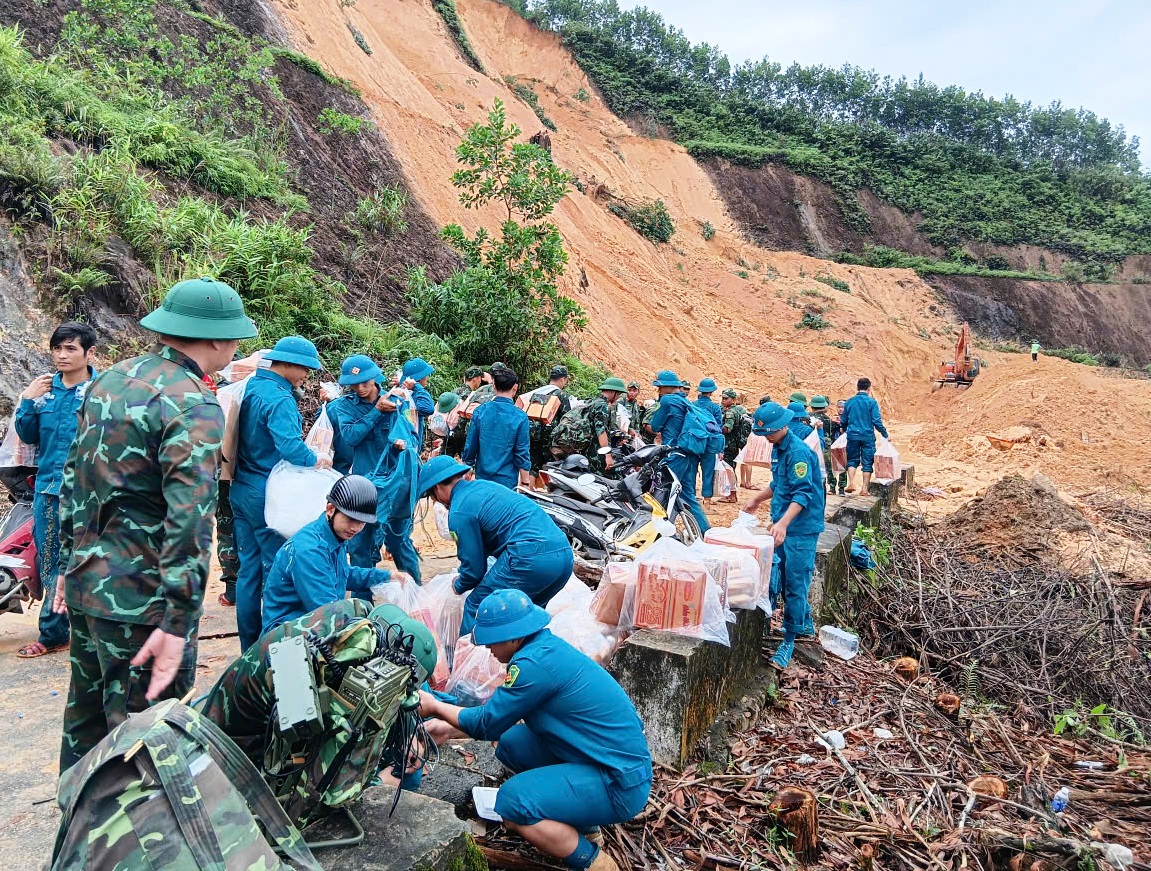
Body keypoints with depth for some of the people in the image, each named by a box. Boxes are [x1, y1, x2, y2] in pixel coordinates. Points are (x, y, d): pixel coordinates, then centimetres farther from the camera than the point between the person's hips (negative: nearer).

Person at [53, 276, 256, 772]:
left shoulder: (107, 381, 8)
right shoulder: (194, 407, -18)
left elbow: (73, 479, 15)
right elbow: (188, 522, -25)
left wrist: (70, 562, 23)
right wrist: (176, 624, -24)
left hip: (86, 583, 9)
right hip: (141, 600, -9)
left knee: (84, 723, 23)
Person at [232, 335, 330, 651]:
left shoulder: (251, 386, 9)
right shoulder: (279, 399, -19)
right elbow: (290, 447, -32)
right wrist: (317, 460, -15)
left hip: (242, 492, 9)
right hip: (269, 496, -9)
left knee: (249, 569, 14)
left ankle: (249, 647, 24)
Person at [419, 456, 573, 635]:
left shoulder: (459, 511, -1)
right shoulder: (482, 485, 25)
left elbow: (474, 569, 5)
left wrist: (458, 587, 26)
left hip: (530, 557, -9)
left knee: (477, 608, 6)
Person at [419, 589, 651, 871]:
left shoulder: (536, 663, -23)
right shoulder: (546, 646, 5)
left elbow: (487, 724, -12)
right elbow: (498, 715, 17)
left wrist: (435, 706, 2)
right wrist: (449, 729, 17)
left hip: (621, 784, -10)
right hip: (618, 758, 10)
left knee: (512, 801, -20)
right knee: (509, 742, 9)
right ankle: (577, 818, 18)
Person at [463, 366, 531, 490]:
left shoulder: (479, 411, -4)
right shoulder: (520, 417, -12)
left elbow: (470, 445, 1)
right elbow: (522, 453, -10)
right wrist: (526, 482, -1)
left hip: (482, 476, 3)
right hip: (506, 480, -3)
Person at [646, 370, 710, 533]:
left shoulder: (667, 400, -9)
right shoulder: (686, 402, 17)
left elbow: (655, 427, -3)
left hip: (675, 454, -9)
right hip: (692, 455, 9)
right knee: (689, 495, 13)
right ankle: (706, 531, 13)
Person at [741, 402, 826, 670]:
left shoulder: (799, 452, -20)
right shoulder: (779, 449, 9)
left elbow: (803, 493, -29)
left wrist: (783, 522, -39)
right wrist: (758, 498, 24)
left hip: (801, 528, -10)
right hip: (783, 526, 10)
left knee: (794, 583, -5)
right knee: (786, 577, 18)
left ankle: (789, 640, 3)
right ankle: (805, 625, 34)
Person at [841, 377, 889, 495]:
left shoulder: (849, 402, 4)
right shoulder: (872, 402, -7)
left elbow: (843, 421, 12)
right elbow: (877, 421, -10)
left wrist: (845, 430, 32)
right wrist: (885, 435, 0)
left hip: (852, 436, 3)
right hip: (868, 437, -2)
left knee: (852, 460, 16)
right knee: (867, 462, 6)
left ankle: (851, 484, 0)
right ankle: (865, 488, 8)